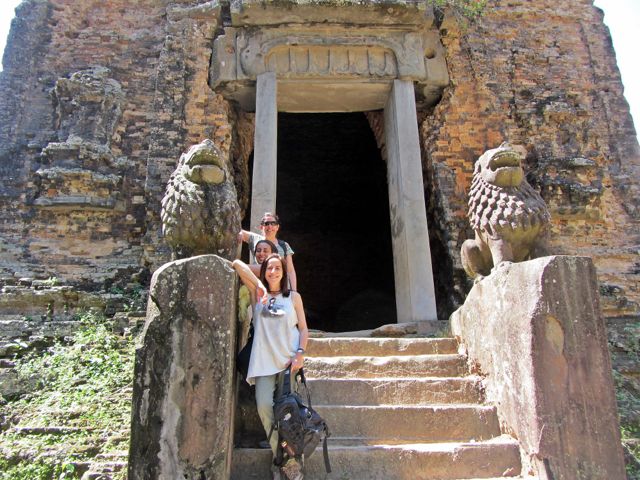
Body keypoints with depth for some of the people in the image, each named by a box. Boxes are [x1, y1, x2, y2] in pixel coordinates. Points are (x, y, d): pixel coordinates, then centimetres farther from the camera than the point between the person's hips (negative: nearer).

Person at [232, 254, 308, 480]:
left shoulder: (294, 296, 11)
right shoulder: (257, 293, 11)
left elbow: (303, 328, 9)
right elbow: (237, 264, 2)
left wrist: (301, 353, -7)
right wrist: (260, 285, -9)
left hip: (289, 359, 0)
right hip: (263, 361, 0)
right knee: (264, 407, -14)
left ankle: (286, 460, 6)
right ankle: (287, 461, -4)